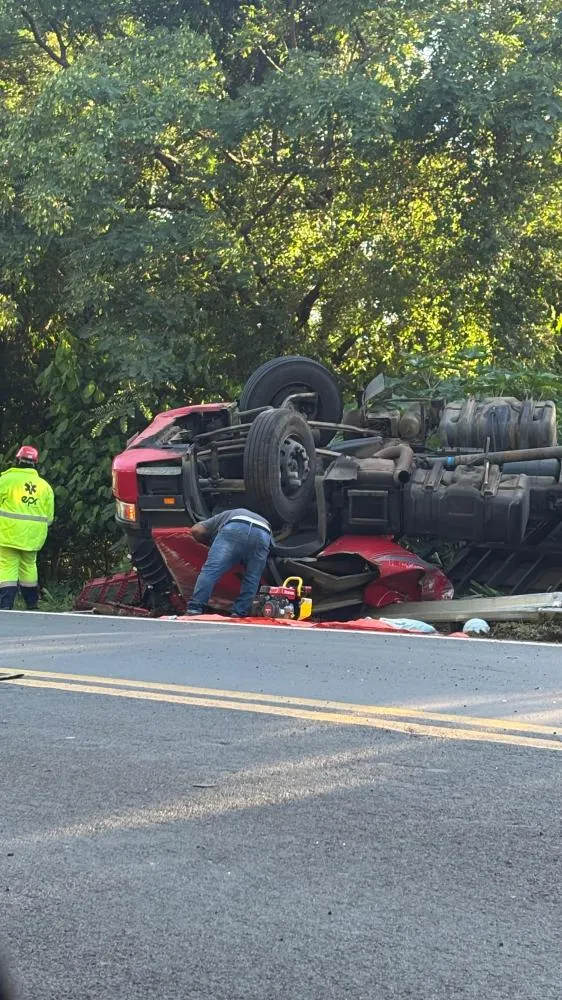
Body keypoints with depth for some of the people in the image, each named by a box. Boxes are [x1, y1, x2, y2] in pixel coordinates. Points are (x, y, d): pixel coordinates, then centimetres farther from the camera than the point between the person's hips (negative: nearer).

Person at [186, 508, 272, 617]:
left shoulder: (223, 517, 39)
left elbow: (196, 530, 25)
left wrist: (209, 541, 41)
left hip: (235, 528, -3)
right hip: (263, 535, 3)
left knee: (211, 569, -3)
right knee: (252, 579, 15)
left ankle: (195, 609, -10)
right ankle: (239, 613, 8)